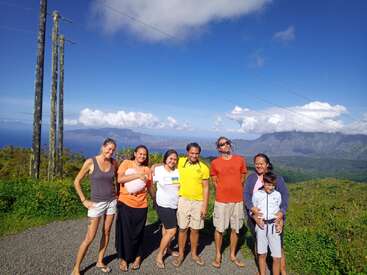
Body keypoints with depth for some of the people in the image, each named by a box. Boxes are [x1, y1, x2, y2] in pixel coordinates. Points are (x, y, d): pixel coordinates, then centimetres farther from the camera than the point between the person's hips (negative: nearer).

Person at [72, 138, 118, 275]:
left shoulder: (113, 163, -2)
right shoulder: (90, 162, -13)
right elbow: (76, 182, -7)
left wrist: (117, 193, 8)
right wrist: (84, 201, -8)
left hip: (111, 201, 4)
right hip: (96, 203, -4)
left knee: (106, 232, 13)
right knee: (89, 238, -1)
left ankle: (100, 262, 32)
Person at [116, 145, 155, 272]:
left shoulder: (147, 170, 5)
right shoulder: (126, 163, -2)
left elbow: (149, 188, 14)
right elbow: (120, 179, -17)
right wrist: (138, 175, -20)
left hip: (141, 205, 2)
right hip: (125, 203, -2)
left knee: (138, 233, 12)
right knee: (124, 232, 5)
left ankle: (137, 257, 32)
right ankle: (123, 258, 25)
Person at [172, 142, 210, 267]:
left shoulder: (203, 168, -6)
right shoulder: (180, 161, -3)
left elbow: (206, 188, -3)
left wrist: (205, 206, -6)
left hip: (198, 202, 0)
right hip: (183, 200, 1)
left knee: (195, 229, 11)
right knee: (182, 228, 9)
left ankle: (194, 254, 31)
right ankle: (181, 254, 26)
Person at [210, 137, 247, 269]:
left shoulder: (240, 160, 2)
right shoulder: (215, 163, -2)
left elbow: (242, 178, 10)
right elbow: (215, 182, 5)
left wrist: (236, 192, 8)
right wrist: (224, 193, 2)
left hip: (238, 200, 2)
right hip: (221, 201, -2)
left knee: (235, 229, 12)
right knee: (219, 229, 6)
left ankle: (232, 255, 30)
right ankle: (218, 255, 24)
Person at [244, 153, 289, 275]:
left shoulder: (277, 178, 0)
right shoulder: (251, 178, 4)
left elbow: (284, 195, -8)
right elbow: (246, 194, -6)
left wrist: (282, 211, -24)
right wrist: (252, 208, -24)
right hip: (255, 217, 2)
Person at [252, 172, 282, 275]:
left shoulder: (277, 195, 2)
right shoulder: (257, 194, -1)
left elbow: (280, 211, 9)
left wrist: (280, 224, -3)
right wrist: (257, 220, -12)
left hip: (274, 226, 0)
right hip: (261, 226, 0)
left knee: (277, 257, 0)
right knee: (262, 254, 12)